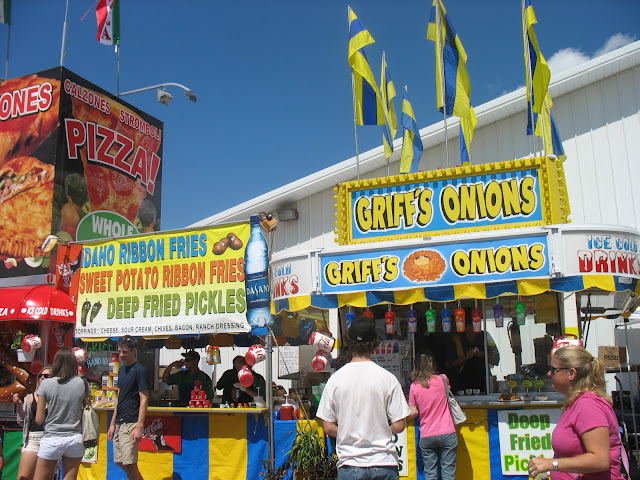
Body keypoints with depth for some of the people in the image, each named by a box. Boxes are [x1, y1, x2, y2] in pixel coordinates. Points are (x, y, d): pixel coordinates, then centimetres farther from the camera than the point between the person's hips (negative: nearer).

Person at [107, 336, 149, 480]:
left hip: (131, 423, -8)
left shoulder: (139, 370, -9)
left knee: (129, 464, -9)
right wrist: (113, 423, 17)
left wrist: (139, 427, -20)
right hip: (120, 423, 8)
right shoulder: (122, 369, 15)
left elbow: (144, 399, -13)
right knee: (119, 462, 12)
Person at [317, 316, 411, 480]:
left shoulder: (335, 379, -3)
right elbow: (399, 426, -5)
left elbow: (328, 427, -2)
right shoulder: (388, 378, -6)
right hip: (384, 463, 0)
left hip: (349, 465, 1)